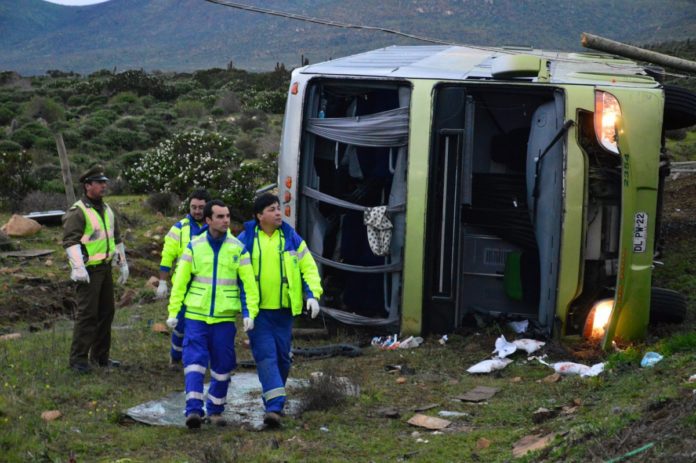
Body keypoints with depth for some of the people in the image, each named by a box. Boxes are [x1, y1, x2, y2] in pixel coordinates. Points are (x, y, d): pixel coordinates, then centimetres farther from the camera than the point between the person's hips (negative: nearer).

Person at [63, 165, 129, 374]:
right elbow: (70, 241, -20)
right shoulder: (77, 212, -12)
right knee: (87, 314, -8)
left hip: (105, 268, 8)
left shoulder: (106, 210, 14)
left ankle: (100, 356, 22)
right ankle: (78, 358, -1)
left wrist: (123, 264, 22)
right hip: (88, 271, -8)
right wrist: (78, 268, -28)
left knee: (106, 312, 12)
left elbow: (116, 238, 23)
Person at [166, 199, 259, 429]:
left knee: (222, 366, 6)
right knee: (194, 361, -9)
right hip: (196, 316, -1)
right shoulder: (194, 246, 1)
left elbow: (248, 284, 1)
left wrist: (250, 312, -7)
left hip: (225, 318, 1)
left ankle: (215, 409, 20)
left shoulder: (238, 248, 1)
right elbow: (180, 281, 3)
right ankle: (194, 409, -11)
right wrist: (173, 312, 0)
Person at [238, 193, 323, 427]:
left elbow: (308, 268, 8)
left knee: (282, 356, 9)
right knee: (265, 356, -12)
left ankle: (274, 400, 29)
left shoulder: (291, 238, 4)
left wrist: (312, 294, -7)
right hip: (257, 311, -2)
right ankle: (274, 405, -18)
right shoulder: (246, 240, -2)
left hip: (283, 310, 3)